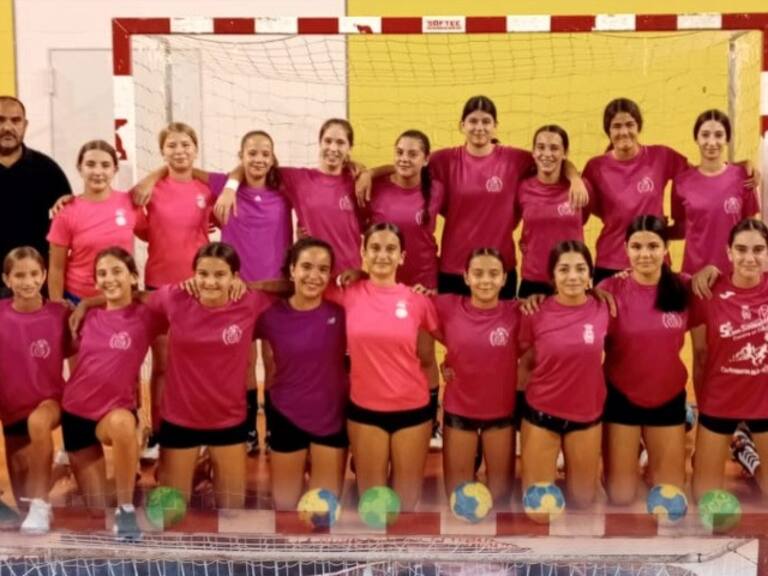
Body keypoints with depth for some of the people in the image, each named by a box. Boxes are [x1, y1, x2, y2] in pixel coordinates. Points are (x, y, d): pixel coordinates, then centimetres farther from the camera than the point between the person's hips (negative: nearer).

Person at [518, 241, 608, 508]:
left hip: (587, 415, 2)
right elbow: (525, 364, 1)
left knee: (582, 499, 14)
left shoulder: (603, 310, -10)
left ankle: (568, 479, 45)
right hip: (541, 414, -2)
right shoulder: (536, 313, -13)